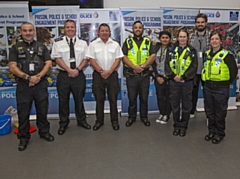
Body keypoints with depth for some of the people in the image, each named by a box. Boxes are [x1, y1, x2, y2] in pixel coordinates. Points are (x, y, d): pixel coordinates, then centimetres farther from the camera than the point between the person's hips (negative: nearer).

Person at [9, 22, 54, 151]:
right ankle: (24, 137, 21)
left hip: (41, 84, 1)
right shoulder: (15, 48, 5)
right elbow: (12, 67, -4)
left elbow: (48, 64, 2)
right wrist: (28, 77, -15)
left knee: (42, 110, 10)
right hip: (23, 85, -1)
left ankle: (44, 132, 28)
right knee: (23, 112, 6)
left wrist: (38, 77, -12)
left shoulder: (41, 46, 10)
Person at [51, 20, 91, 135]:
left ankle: (81, 120, 28)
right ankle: (63, 123, 22)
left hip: (79, 75, 1)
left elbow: (85, 59, 3)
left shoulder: (82, 43, 7)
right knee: (63, 100, 7)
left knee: (79, 99, 11)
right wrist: (69, 70, -15)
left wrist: (77, 69, -12)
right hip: (63, 75, -1)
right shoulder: (58, 42, 1)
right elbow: (57, 59, -6)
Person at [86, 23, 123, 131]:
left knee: (113, 99, 5)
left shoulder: (115, 44, 5)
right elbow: (91, 60, -2)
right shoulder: (93, 44, 2)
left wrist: (109, 71, -11)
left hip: (112, 74, 1)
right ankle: (99, 120, 18)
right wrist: (101, 71, -10)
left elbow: (118, 59, 0)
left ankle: (114, 120, 16)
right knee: (99, 99, 6)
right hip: (98, 75, 0)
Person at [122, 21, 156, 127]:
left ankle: (144, 117, 23)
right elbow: (123, 57, -5)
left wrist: (143, 66, -16)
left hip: (145, 74, 1)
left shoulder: (148, 42, 9)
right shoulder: (127, 42, 6)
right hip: (131, 74, -1)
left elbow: (153, 56, -2)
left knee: (144, 97, 9)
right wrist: (134, 67, -17)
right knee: (132, 98, 8)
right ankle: (131, 117, 22)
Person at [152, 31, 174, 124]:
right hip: (158, 77, 3)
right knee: (160, 96, 8)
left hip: (168, 77, -3)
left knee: (168, 97, 4)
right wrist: (157, 76, -1)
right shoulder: (156, 48, 6)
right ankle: (161, 113, 24)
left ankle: (167, 115, 18)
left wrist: (166, 77, -9)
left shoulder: (172, 49, -4)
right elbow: (153, 63, 6)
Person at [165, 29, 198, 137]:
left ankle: (184, 126, 20)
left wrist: (183, 77, -15)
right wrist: (173, 76, -13)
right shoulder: (172, 50, 9)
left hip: (187, 82, -2)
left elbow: (194, 67, -7)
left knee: (186, 105, 6)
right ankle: (177, 125, 22)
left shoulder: (192, 51, 2)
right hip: (174, 81, 2)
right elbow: (167, 65, 1)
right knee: (175, 104, 8)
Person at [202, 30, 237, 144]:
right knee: (209, 112, 15)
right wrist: (205, 83, 12)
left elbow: (234, 71, -4)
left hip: (221, 89, -5)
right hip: (208, 88, 6)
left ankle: (220, 133, 22)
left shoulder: (226, 55, -9)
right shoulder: (207, 54, 9)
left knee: (220, 113, 6)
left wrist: (226, 83, -1)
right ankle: (211, 131, 31)